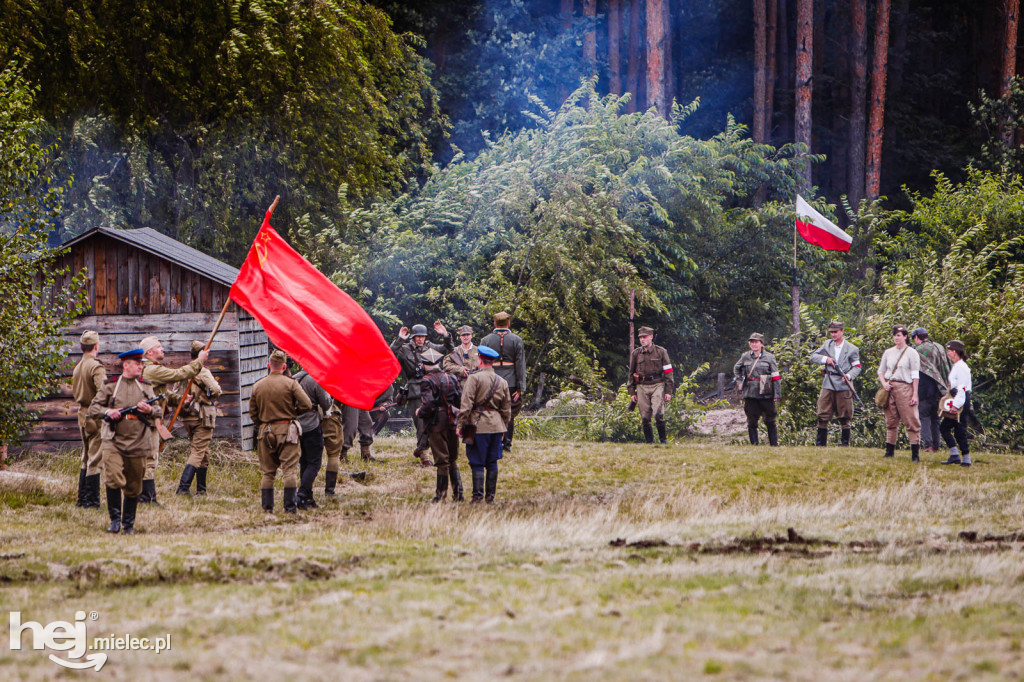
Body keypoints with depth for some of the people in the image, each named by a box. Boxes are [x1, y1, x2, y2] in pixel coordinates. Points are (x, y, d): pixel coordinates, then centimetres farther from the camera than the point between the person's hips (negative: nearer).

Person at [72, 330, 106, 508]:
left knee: (86, 458, 17)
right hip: (96, 416, -8)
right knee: (95, 459, -4)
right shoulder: (96, 367, -16)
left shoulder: (78, 367, 10)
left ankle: (82, 498, 20)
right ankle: (92, 500, -4)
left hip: (82, 414, 8)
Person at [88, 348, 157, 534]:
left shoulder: (146, 386, 12)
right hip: (114, 441, -2)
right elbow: (93, 408, 6)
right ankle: (115, 519, -3)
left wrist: (149, 410, -9)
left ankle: (128, 524, 20)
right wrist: (108, 412, -14)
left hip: (138, 444, 2)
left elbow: (158, 411, 14)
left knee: (133, 488, 7)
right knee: (113, 480, -19)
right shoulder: (110, 386, 5)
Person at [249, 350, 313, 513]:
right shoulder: (290, 383, -7)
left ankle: (267, 506, 9)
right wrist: (293, 412, 7)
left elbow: (252, 412, 10)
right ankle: (290, 506, -6)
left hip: (265, 431, 3)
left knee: (267, 471, 10)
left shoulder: (258, 386, 4)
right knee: (289, 470, -1)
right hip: (287, 430, -3)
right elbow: (307, 405, -11)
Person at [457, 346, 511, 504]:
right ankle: (490, 496, 11)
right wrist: (503, 428, 24)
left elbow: (466, 403, -13)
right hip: (497, 425, 5)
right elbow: (507, 409, 15)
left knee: (477, 462, -2)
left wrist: (461, 424, -8)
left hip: (478, 425, -5)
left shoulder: (474, 378, -7)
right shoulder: (502, 382, 10)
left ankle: (478, 495, -6)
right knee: (492, 463, 10)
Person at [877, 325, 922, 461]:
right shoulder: (888, 352, 16)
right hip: (889, 388, 5)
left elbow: (915, 376, -3)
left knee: (911, 420, -9)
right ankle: (889, 451, 12)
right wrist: (884, 383, 1)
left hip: (904, 387, -5)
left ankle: (915, 453, -12)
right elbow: (881, 371, 22)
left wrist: (914, 394, -10)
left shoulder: (911, 353, 1)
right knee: (890, 421, 7)